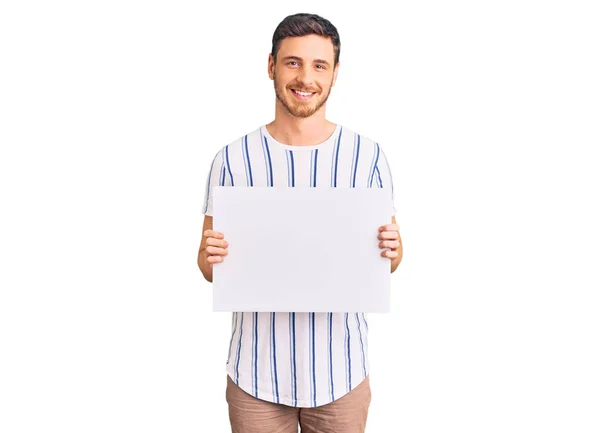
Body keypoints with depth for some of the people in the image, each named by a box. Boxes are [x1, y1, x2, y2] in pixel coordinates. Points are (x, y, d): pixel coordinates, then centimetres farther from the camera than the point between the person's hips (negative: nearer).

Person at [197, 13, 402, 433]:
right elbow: (211, 270, 2)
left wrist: (392, 249, -17)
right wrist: (211, 256, -19)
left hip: (341, 371, 0)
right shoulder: (232, 159, -5)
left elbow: (389, 258, 4)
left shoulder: (368, 155, -5)